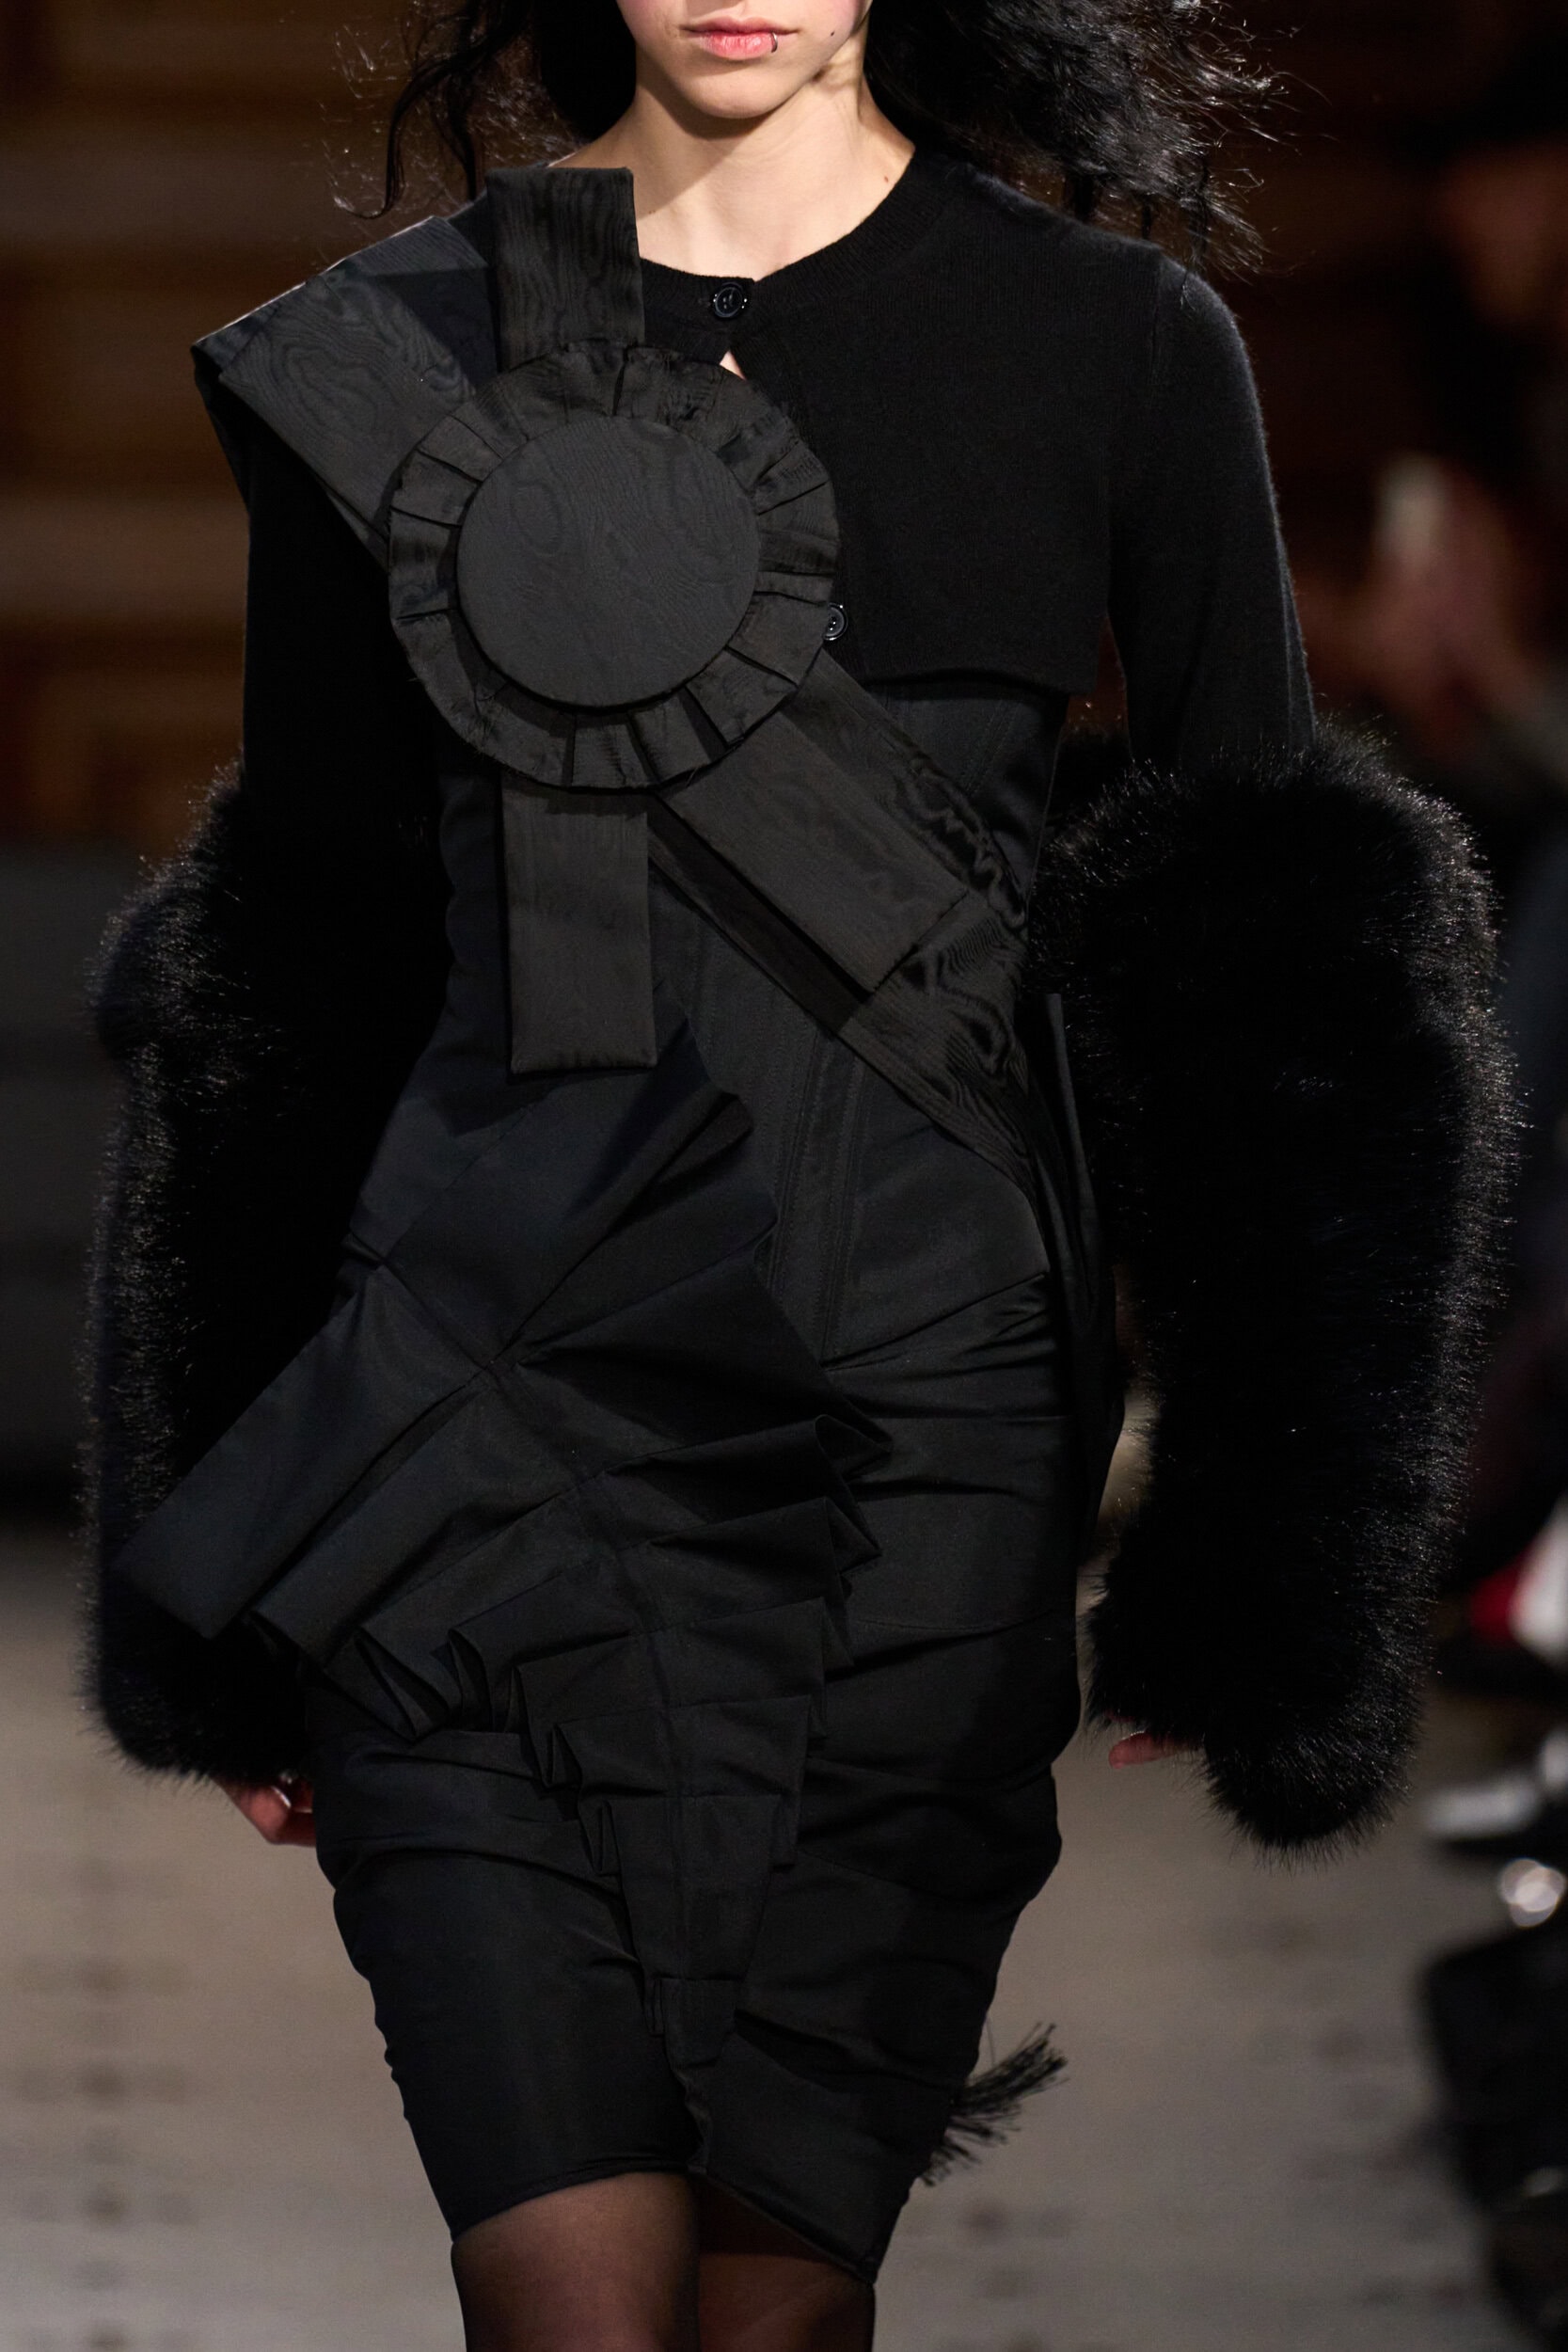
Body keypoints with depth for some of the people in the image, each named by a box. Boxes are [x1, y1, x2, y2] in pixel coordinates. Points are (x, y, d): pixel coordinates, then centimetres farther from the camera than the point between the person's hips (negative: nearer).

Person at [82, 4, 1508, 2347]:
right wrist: (228, 1615, 13)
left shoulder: (1117, 352, 4)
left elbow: (1270, 986, 7)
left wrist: (1256, 1585, 2)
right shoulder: (388, 363, 7)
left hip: (921, 1436, 0)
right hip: (491, 1429, 0)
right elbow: (299, 965, 13)